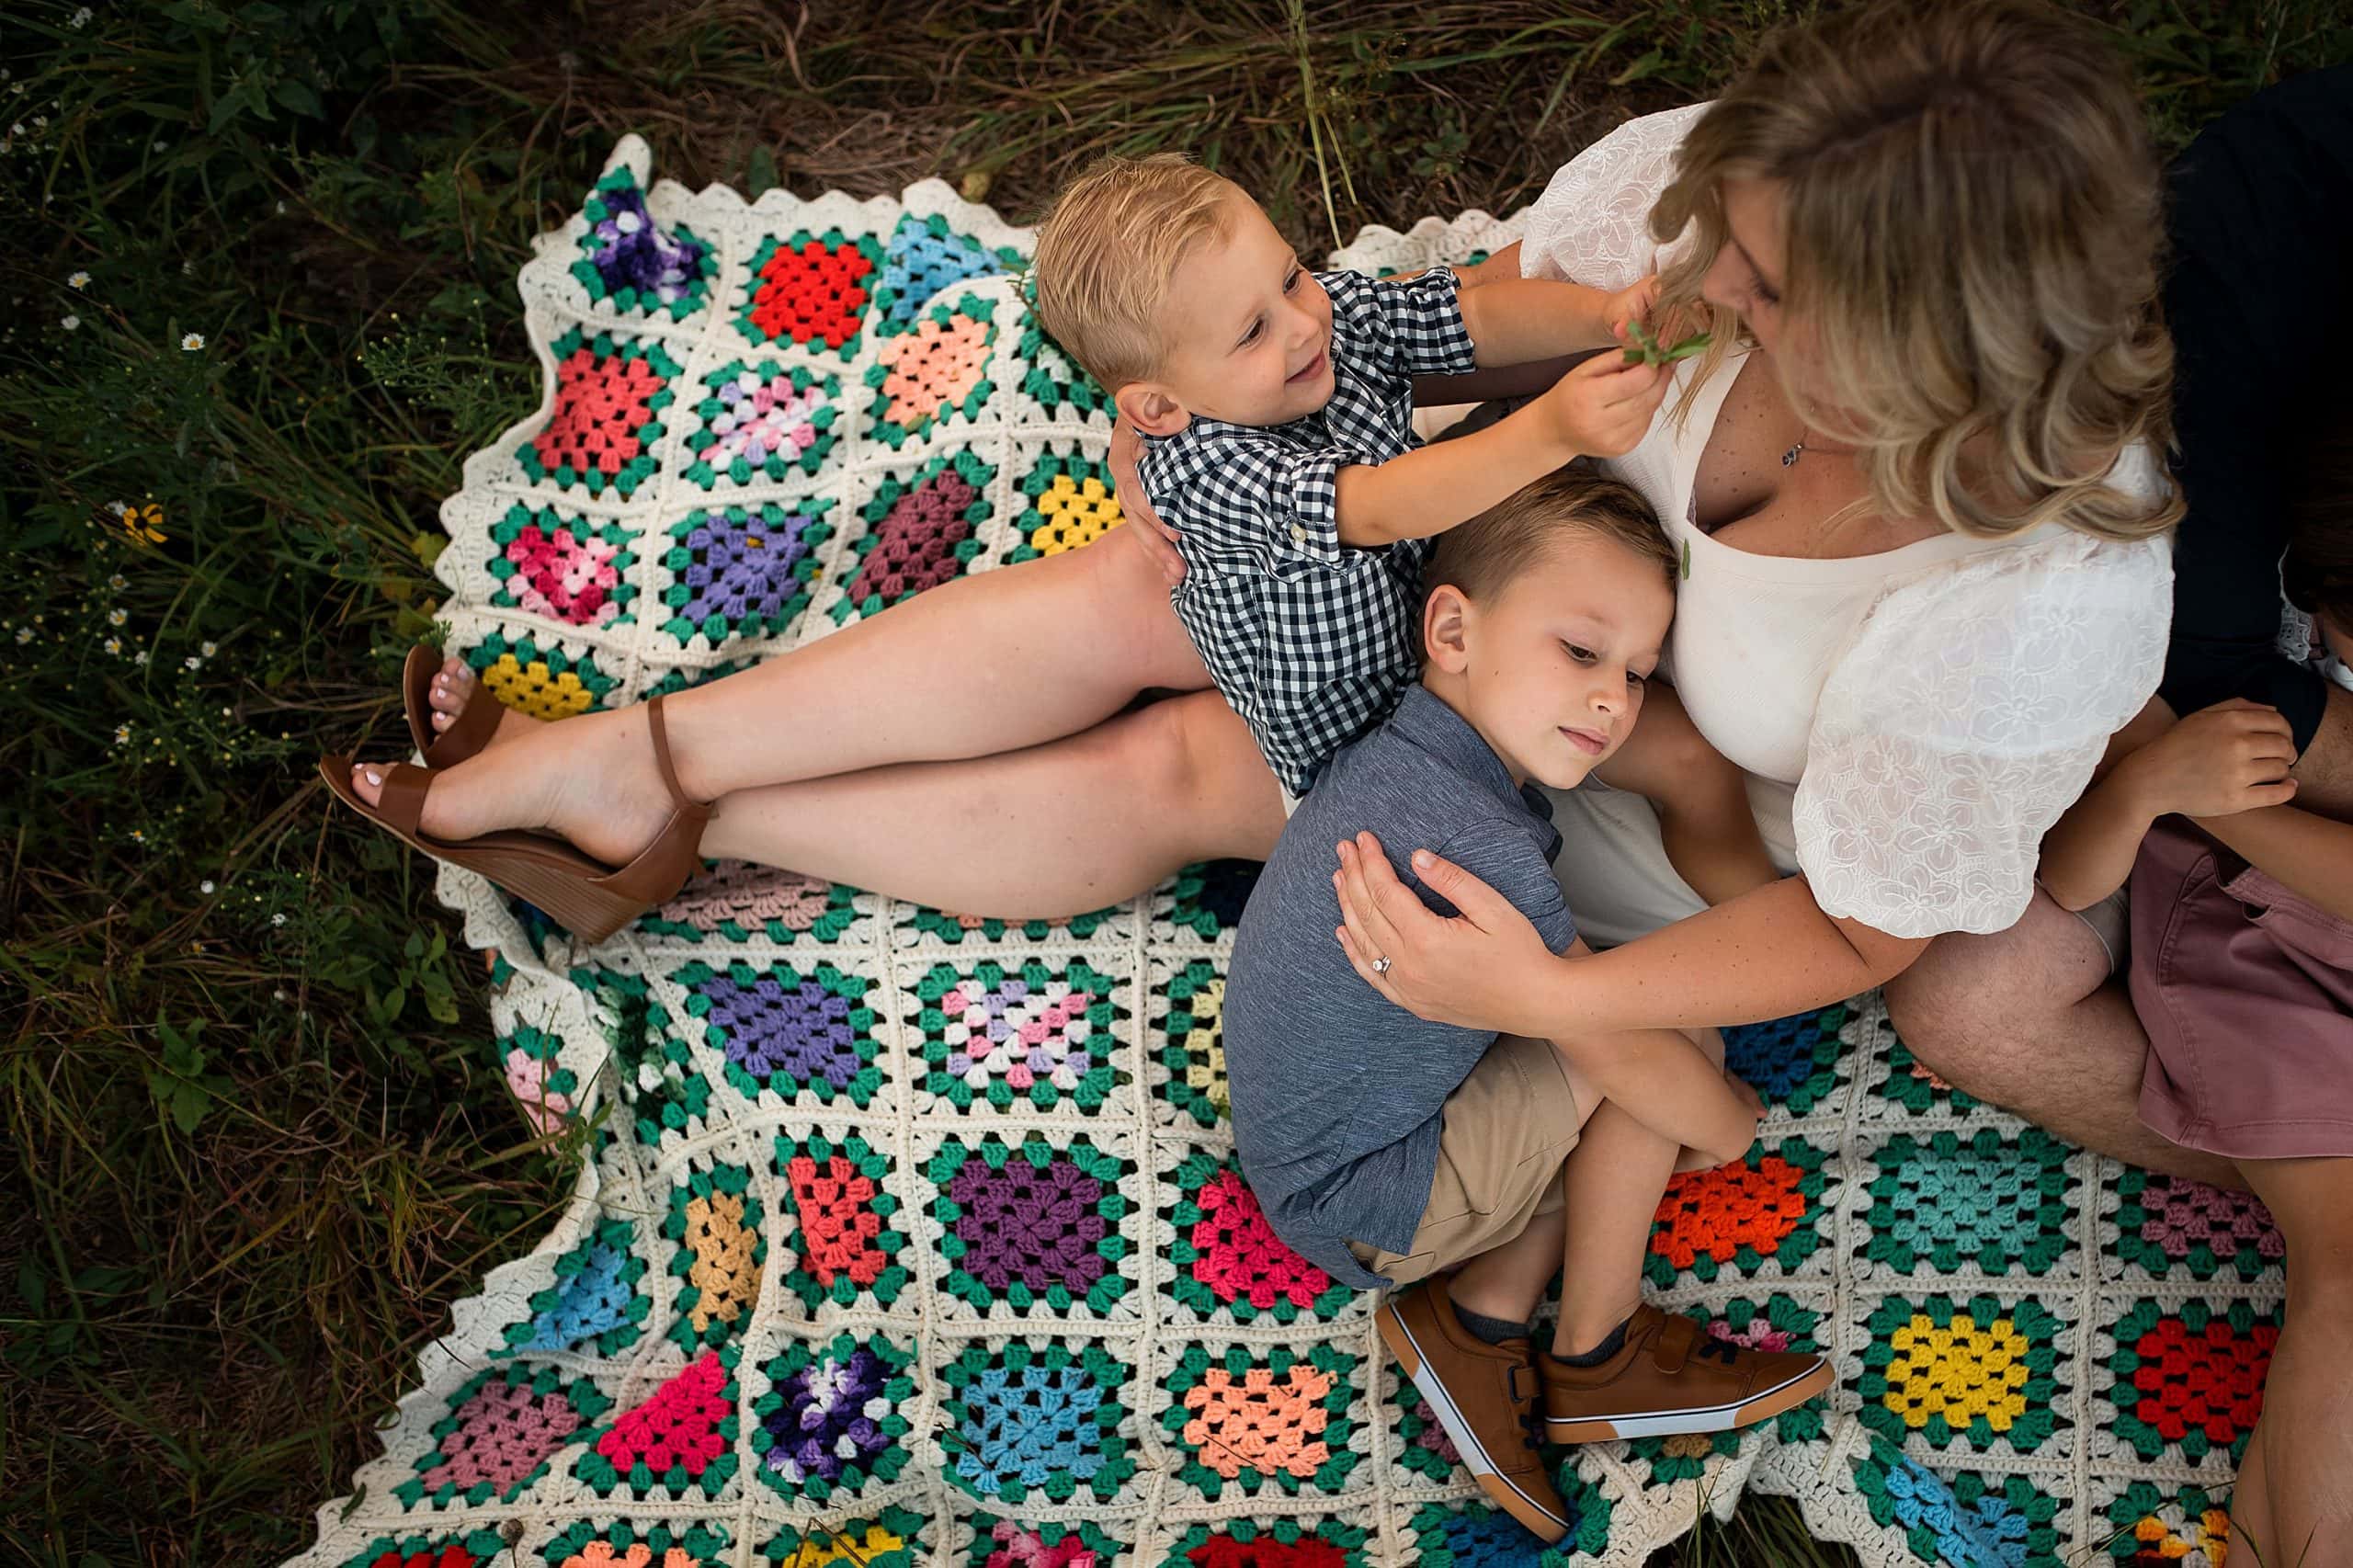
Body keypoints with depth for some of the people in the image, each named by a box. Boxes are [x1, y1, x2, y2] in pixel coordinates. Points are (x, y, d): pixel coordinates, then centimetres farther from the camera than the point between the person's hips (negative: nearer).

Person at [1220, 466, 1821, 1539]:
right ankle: (1598, 1355, 5)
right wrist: (1728, 1127, -7)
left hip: (1308, 1143, 10)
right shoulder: (1472, 845, -33)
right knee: (1675, 1035, -14)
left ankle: (1481, 1320, 7)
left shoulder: (1398, 754, -6)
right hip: (1362, 1205, -9)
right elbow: (1630, 1054, -22)